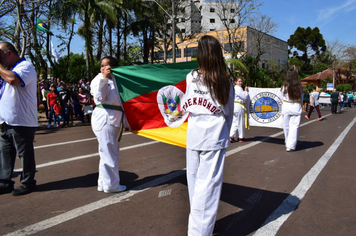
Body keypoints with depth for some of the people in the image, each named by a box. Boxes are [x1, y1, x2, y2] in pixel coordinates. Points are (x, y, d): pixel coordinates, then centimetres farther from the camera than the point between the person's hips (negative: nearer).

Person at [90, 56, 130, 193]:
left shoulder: (116, 80, 18)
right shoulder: (98, 79, -2)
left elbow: (121, 103, 21)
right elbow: (99, 97, -20)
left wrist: (125, 123, 21)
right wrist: (104, 78, -18)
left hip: (115, 120, 8)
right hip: (104, 119, -8)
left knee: (111, 153, 15)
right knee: (108, 153, -5)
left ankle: (103, 183, 27)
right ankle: (110, 185, 8)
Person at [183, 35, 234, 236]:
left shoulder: (191, 78, -4)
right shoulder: (224, 82, -8)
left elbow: (188, 106, 6)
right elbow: (228, 113, 3)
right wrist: (226, 134, 17)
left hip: (193, 136, 3)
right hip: (214, 138, -3)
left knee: (194, 181, 17)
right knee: (207, 185, 4)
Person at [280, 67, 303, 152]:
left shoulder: (284, 86, -9)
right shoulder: (299, 87, -6)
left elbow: (283, 97, 3)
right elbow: (301, 98, 4)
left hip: (286, 107, 0)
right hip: (296, 108, 0)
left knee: (286, 127, 13)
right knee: (294, 127, 2)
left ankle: (287, 144, 27)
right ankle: (291, 145, -3)